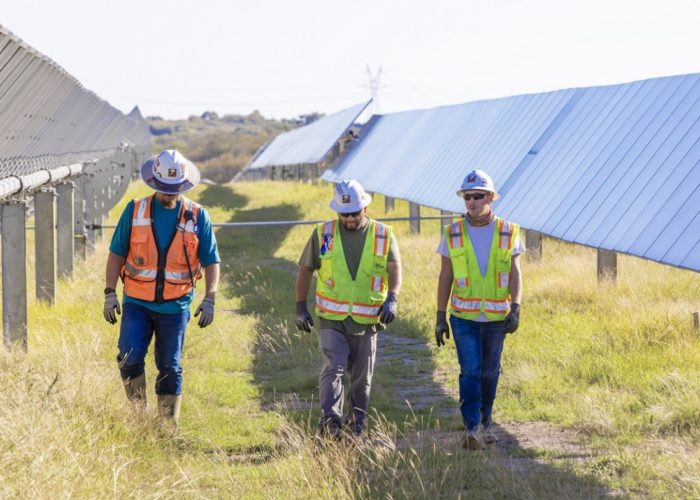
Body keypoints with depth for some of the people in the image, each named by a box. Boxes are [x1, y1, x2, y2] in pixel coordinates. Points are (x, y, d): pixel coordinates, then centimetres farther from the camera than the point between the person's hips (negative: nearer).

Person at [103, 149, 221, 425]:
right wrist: (110, 294, -3)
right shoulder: (135, 211, 1)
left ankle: (168, 425, 15)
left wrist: (209, 300, -7)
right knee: (129, 358, -13)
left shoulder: (197, 216, 1)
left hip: (175, 306, 0)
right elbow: (116, 254, 5)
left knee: (169, 367, 5)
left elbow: (211, 262, 4)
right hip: (137, 302, 0)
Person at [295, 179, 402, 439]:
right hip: (332, 319, -1)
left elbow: (394, 269, -6)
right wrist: (301, 307, 5)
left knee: (362, 378, 9)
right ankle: (330, 420, -25)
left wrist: (392, 299, -24)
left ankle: (357, 427, 21)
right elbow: (305, 269, 10)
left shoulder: (383, 235, 3)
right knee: (333, 368, -17)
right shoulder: (323, 234, 3)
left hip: (367, 320, 1)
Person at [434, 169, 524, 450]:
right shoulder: (453, 234, 1)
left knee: (489, 372, 11)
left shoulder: (508, 233, 0)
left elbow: (515, 274, -1)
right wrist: (440, 318, 3)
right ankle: (472, 429, -14)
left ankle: (485, 421, 27)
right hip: (464, 316, -1)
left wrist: (515, 309, -14)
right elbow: (445, 277, 5)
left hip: (497, 317, 1)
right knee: (470, 371, -11)